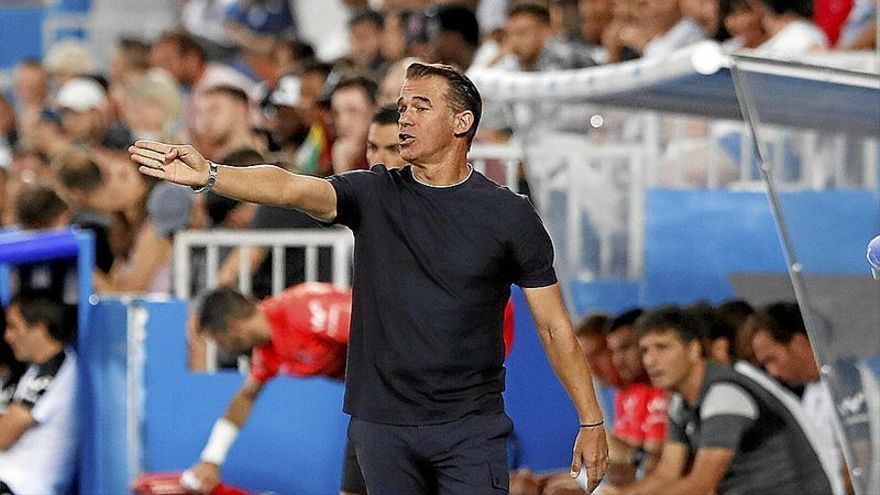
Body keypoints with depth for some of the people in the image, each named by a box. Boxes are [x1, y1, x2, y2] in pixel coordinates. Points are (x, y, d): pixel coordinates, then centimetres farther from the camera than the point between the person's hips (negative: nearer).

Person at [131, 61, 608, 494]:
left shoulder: (510, 215, -1)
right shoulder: (375, 195, 3)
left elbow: (555, 328, 3)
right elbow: (292, 188, -16)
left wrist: (591, 422, 0)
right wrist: (208, 174, -34)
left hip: (470, 428, -2)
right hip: (382, 425, 2)